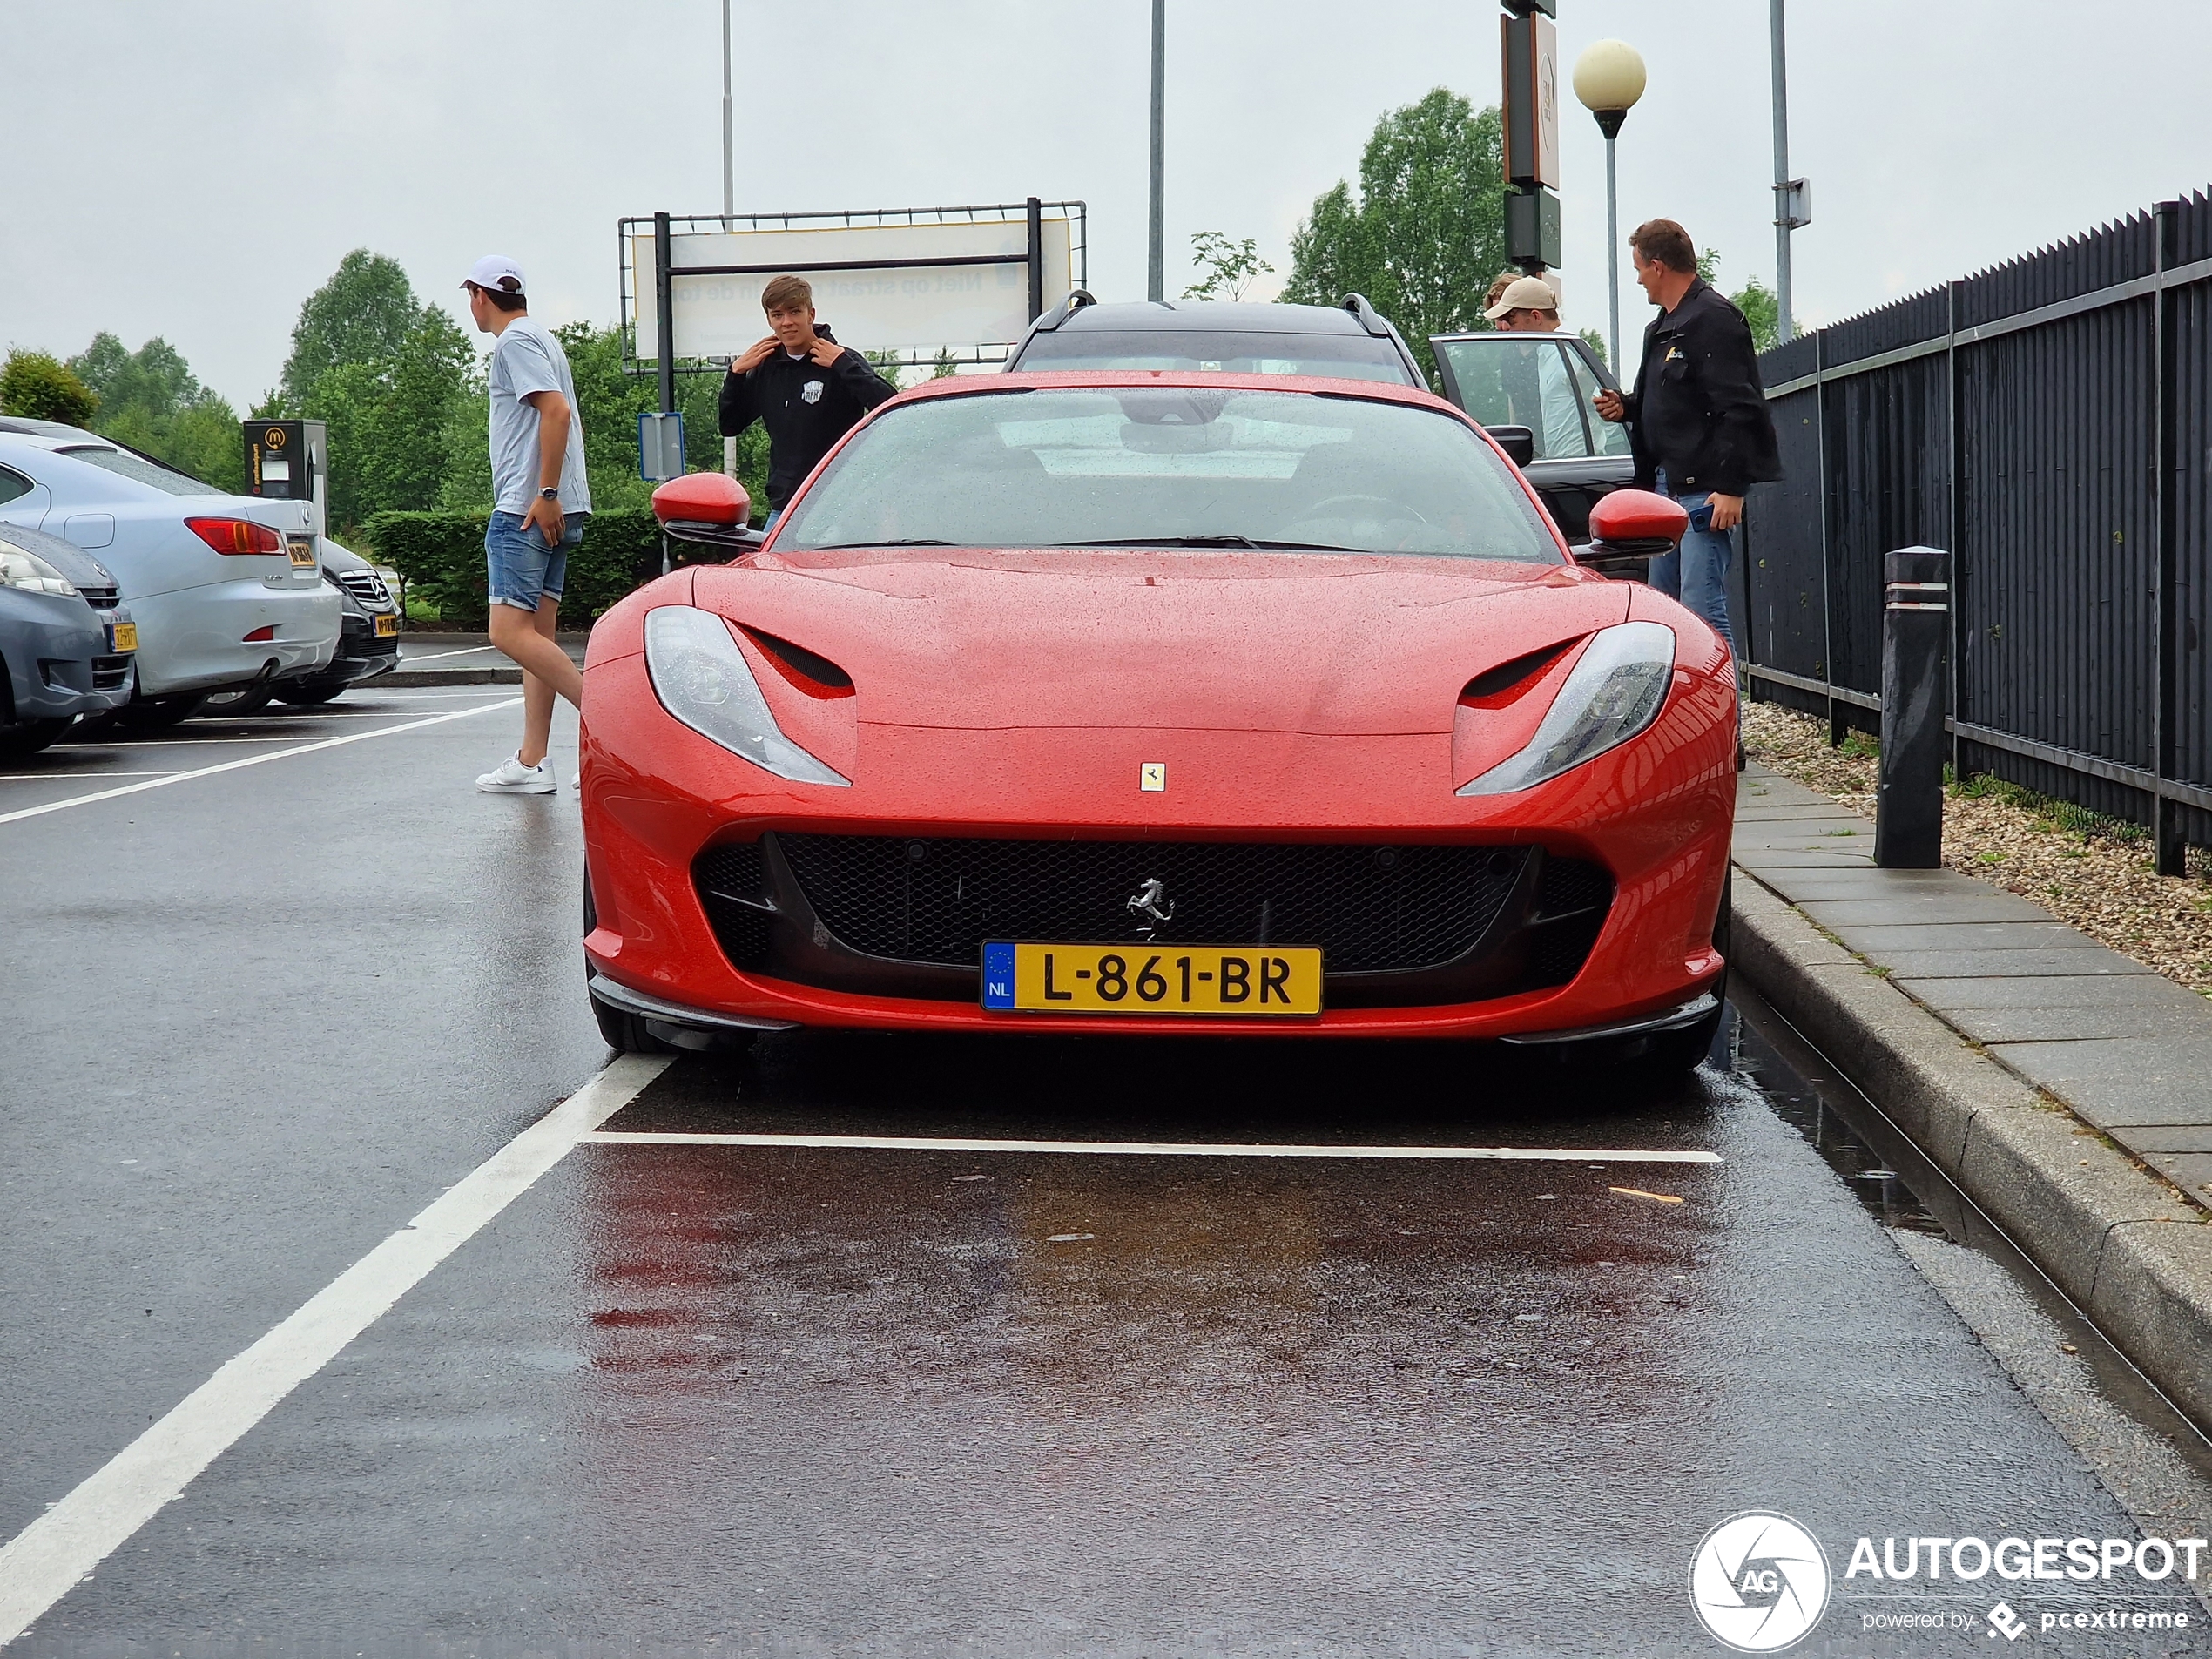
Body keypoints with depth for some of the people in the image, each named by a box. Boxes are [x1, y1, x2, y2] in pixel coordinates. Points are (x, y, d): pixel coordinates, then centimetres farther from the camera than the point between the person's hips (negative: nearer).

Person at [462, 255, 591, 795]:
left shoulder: (516, 340, -8)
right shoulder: (540, 338, 22)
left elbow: (557, 410, -20)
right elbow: (566, 419, 25)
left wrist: (545, 494, -21)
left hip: (528, 506, -10)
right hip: (551, 507, 10)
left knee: (511, 632, -13)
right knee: (536, 632, 7)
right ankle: (532, 762, 6)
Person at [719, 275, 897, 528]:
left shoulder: (842, 362, -5)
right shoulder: (767, 368, 10)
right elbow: (730, 426, 18)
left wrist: (842, 364, -21)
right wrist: (736, 372, 4)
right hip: (781, 511, 5)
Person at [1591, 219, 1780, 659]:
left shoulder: (1713, 319, -11)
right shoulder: (1661, 329, 20)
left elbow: (1738, 409, -18)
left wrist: (1730, 487, -23)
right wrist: (1625, 406, 11)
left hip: (1705, 490, -10)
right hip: (1668, 483, 10)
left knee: (1703, 610, -14)